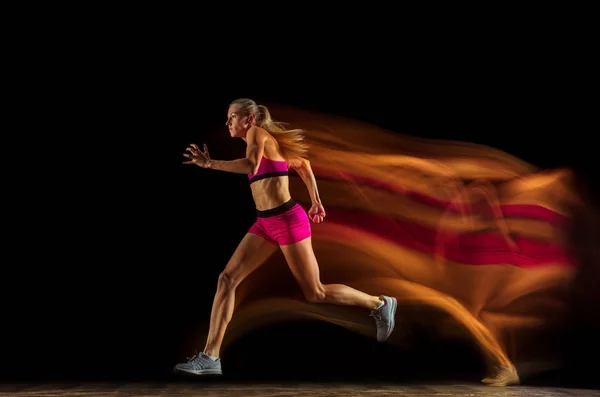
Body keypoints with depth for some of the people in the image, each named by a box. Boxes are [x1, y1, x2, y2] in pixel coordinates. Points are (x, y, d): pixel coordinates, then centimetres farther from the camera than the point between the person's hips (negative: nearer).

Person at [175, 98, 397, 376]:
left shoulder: (257, 132, -10)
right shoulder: (264, 142, 15)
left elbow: (250, 167, -31)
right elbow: (303, 163, 24)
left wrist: (210, 163, -26)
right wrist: (316, 202, 27)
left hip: (287, 220, -9)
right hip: (266, 223, 9)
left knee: (315, 294, 2)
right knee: (227, 278, -2)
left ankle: (380, 304, 22)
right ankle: (210, 357, 0)